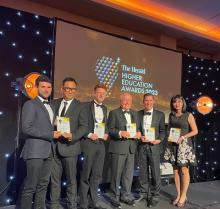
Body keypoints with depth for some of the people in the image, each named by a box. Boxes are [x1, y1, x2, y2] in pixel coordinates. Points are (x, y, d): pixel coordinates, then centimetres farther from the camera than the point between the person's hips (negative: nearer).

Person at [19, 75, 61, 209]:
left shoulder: (50, 106, 17)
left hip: (48, 151, 7)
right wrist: (50, 135, -15)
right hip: (35, 151, -7)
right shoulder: (30, 104, -6)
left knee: (43, 185, 12)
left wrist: (56, 132, 1)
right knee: (30, 186, 0)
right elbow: (26, 128, -16)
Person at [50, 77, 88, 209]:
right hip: (54, 146, 3)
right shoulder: (54, 103, 10)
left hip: (69, 146, -3)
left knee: (71, 178, 9)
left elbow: (84, 126, -7)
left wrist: (72, 136, -22)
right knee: (54, 178, 13)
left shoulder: (80, 106, -1)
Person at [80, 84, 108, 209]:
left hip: (101, 143, 6)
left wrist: (106, 133, 5)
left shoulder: (105, 108, 15)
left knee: (97, 174, 11)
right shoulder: (86, 106, -5)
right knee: (86, 174, 3)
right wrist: (89, 134, -15)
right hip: (89, 142, -6)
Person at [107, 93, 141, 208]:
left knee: (128, 174, 12)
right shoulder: (114, 113, -2)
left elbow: (137, 128, 17)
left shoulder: (135, 113, 15)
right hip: (118, 148, -5)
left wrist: (138, 133, -4)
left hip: (131, 148, 5)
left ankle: (126, 195, 28)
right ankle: (115, 197, 21)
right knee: (116, 174, 5)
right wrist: (120, 133, -22)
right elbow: (109, 130, -8)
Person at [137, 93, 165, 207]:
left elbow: (162, 130, 4)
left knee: (155, 172, 2)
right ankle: (144, 193, 27)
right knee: (143, 171, 11)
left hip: (154, 146, -2)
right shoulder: (138, 114, 5)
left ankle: (155, 196, 17)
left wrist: (159, 139, -13)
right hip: (142, 146, 2)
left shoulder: (160, 114, 2)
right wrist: (140, 137, -9)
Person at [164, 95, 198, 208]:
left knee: (184, 170, -2)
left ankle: (183, 196, 12)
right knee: (176, 170, 7)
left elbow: (195, 131, -5)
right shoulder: (171, 115, 8)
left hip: (184, 144, -4)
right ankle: (178, 195, 18)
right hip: (173, 145, 4)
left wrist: (182, 137, -15)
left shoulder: (188, 115, -3)